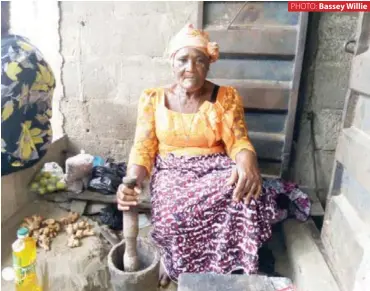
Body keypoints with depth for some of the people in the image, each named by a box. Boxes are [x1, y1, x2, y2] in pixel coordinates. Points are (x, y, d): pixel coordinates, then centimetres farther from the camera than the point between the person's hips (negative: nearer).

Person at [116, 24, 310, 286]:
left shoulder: (226, 97, 2)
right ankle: (175, 264, 0)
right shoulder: (153, 99, 2)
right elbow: (143, 147, -4)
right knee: (173, 214, -34)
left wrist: (248, 165, -33)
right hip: (172, 171, 0)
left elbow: (238, 141, -7)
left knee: (244, 193, -33)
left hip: (216, 170, 1)